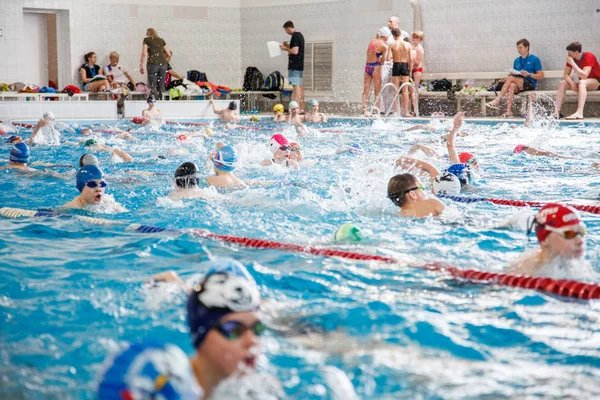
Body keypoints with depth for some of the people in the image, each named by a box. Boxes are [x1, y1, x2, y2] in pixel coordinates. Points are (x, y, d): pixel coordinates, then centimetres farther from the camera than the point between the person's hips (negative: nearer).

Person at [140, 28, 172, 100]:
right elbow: (169, 54, 16)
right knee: (162, 86, 9)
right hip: (163, 63, 4)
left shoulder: (146, 39, 8)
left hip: (153, 63, -4)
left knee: (153, 86, -1)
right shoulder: (161, 40, 18)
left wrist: (141, 66, 3)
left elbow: (144, 53, -3)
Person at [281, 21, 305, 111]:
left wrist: (285, 48, -9)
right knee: (300, 86, 14)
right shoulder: (300, 35, 16)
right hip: (300, 65, 10)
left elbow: (295, 51, -23)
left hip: (294, 65, -10)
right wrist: (288, 46, 17)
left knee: (296, 86, -14)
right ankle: (301, 108, 19)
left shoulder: (295, 36, -15)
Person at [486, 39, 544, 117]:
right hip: (518, 85, 4)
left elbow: (541, 76, 0)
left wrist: (528, 74, -15)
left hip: (530, 84, -4)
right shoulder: (517, 61, 20)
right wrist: (512, 74, -1)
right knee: (511, 86, -33)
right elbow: (514, 74, 23)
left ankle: (497, 100, -31)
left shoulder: (535, 59, 4)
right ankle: (508, 112, -42)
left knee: (510, 78, -27)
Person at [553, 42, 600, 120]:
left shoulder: (589, 57, -22)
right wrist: (572, 83, -24)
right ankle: (557, 111, -23)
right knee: (562, 83, -11)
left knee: (582, 82, -38)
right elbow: (566, 74, -4)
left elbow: (584, 76, -33)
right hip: (583, 83, 7)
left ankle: (579, 113, -51)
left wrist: (572, 63, -31)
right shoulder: (571, 58, -3)